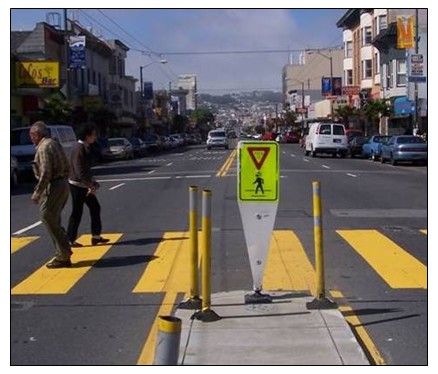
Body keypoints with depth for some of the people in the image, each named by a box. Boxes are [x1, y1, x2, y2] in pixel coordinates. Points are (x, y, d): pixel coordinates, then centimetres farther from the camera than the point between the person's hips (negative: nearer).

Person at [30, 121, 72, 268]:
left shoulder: (44, 147, -14)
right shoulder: (54, 144, 15)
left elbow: (45, 173, -21)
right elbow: (65, 166, 17)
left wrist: (37, 193, -16)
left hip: (54, 186, -10)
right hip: (62, 184, 10)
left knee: (49, 219, -4)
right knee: (54, 221, 16)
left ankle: (63, 257, -1)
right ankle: (63, 252, 19)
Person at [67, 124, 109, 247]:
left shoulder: (85, 148, 12)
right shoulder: (79, 148, -19)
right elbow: (79, 170, -24)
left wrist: (92, 183, 11)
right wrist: (89, 185, -24)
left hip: (84, 185, 10)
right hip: (77, 185, -10)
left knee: (95, 208, 11)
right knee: (77, 213, -2)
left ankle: (96, 236, 17)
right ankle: (70, 240, 7)